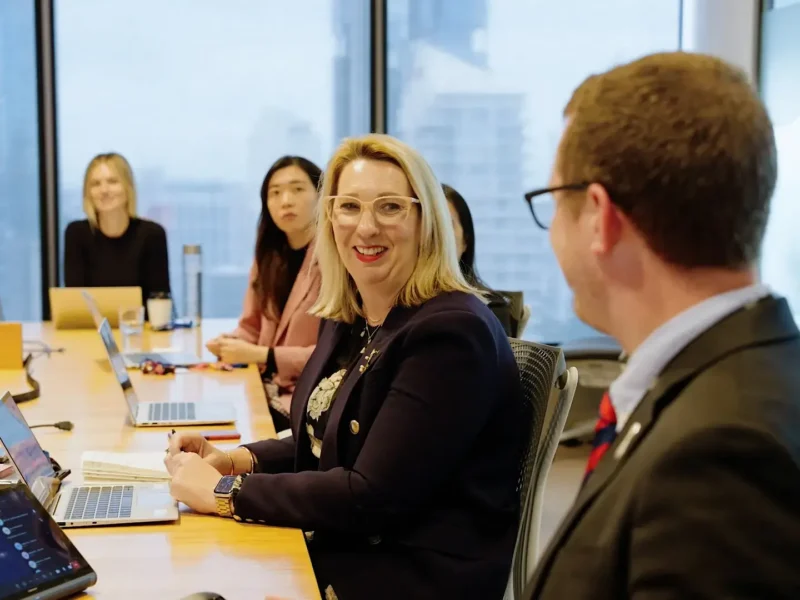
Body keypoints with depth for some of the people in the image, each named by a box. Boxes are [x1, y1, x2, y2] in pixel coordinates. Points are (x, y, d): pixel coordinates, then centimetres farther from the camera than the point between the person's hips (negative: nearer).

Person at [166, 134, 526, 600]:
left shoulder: (452, 332, -20)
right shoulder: (347, 317, 7)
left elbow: (372, 497, -22)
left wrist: (226, 493, -17)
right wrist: (236, 460, 0)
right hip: (328, 548, 7)